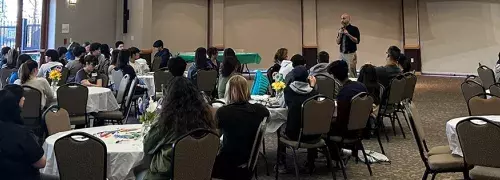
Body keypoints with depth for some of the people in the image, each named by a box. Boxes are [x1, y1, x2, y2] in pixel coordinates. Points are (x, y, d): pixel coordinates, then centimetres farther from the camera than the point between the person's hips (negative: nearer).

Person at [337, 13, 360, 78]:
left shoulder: (354, 29, -4)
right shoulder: (341, 29, 12)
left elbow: (357, 41, -12)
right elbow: (338, 42, 10)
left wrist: (348, 34, -20)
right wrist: (340, 34, -7)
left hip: (351, 54, -6)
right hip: (342, 54, 6)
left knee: (351, 73, -7)